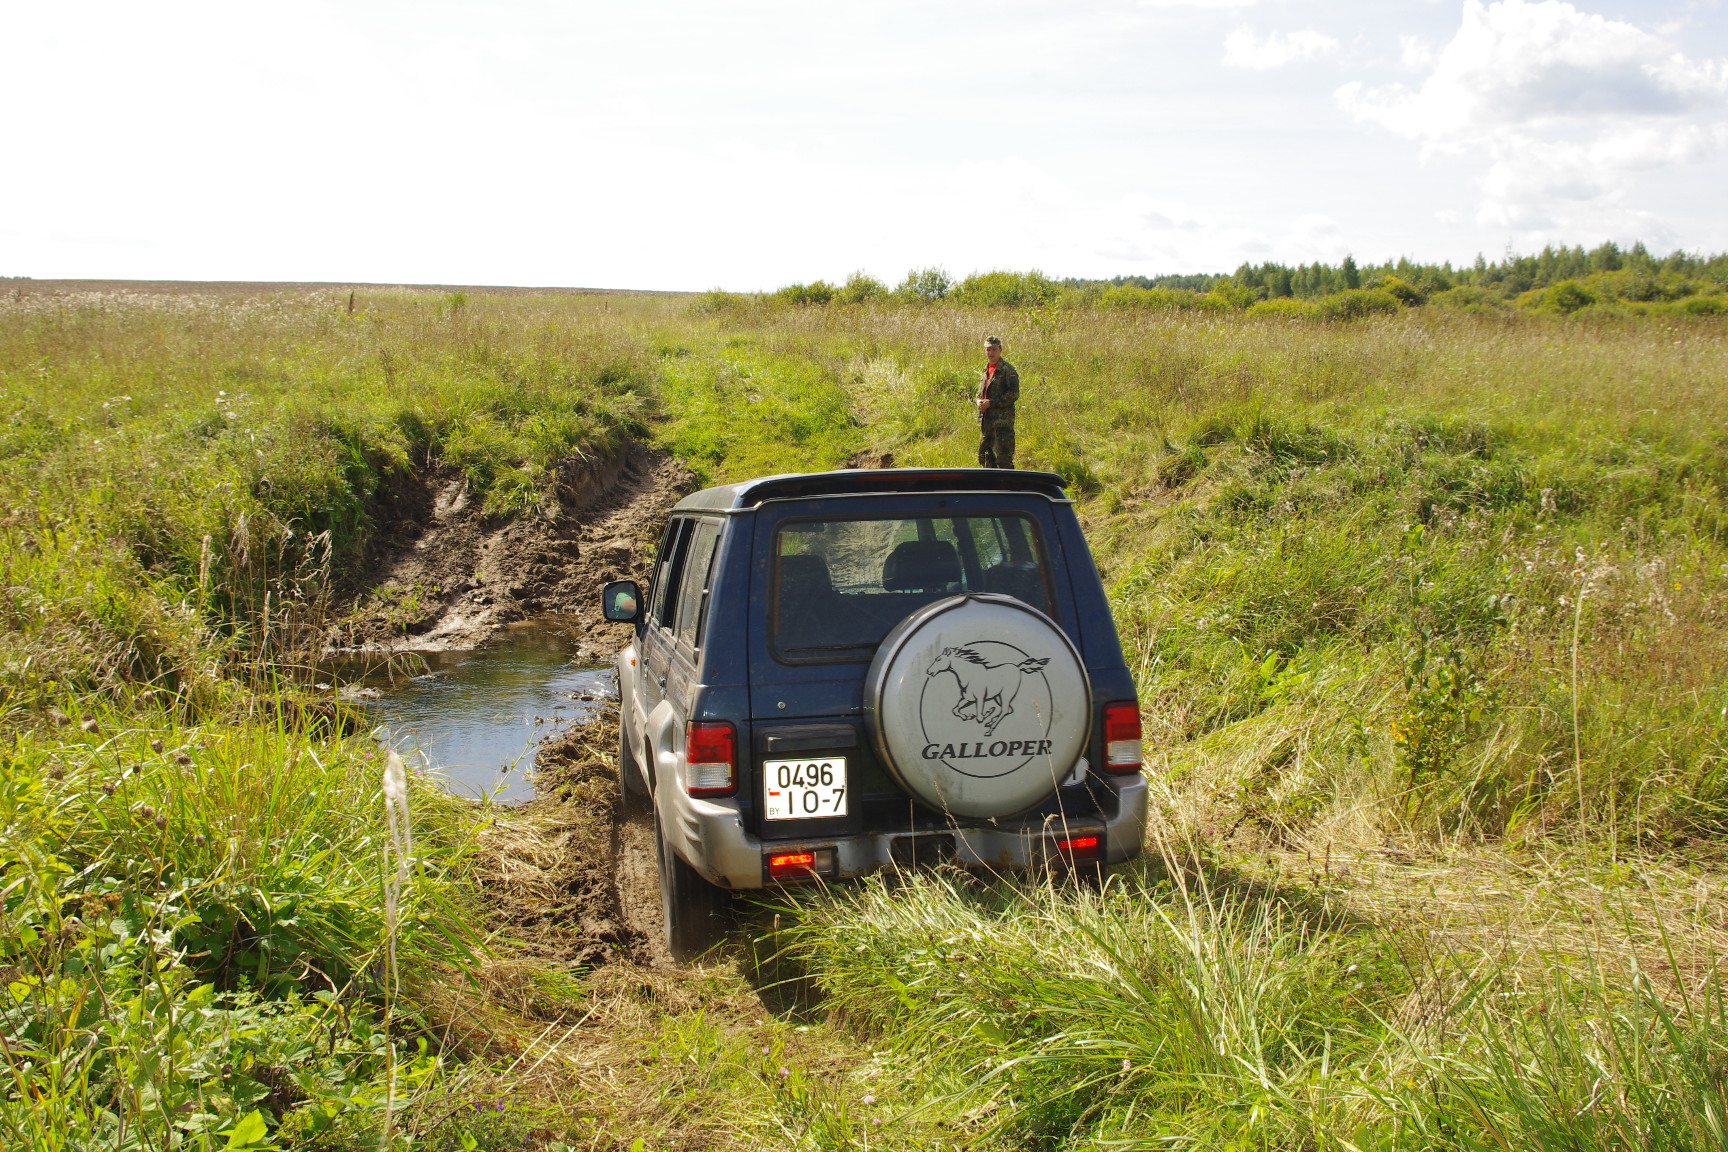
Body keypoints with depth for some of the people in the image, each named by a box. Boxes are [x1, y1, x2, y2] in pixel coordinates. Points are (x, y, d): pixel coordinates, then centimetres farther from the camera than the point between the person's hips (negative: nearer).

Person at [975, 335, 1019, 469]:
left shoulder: (1007, 370, -9)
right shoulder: (986, 369, 16)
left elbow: (1013, 394, -14)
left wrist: (991, 403, -16)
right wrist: (978, 401, 2)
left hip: (1002, 420, -8)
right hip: (985, 420, 8)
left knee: (1003, 458, -9)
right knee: (984, 456, 13)